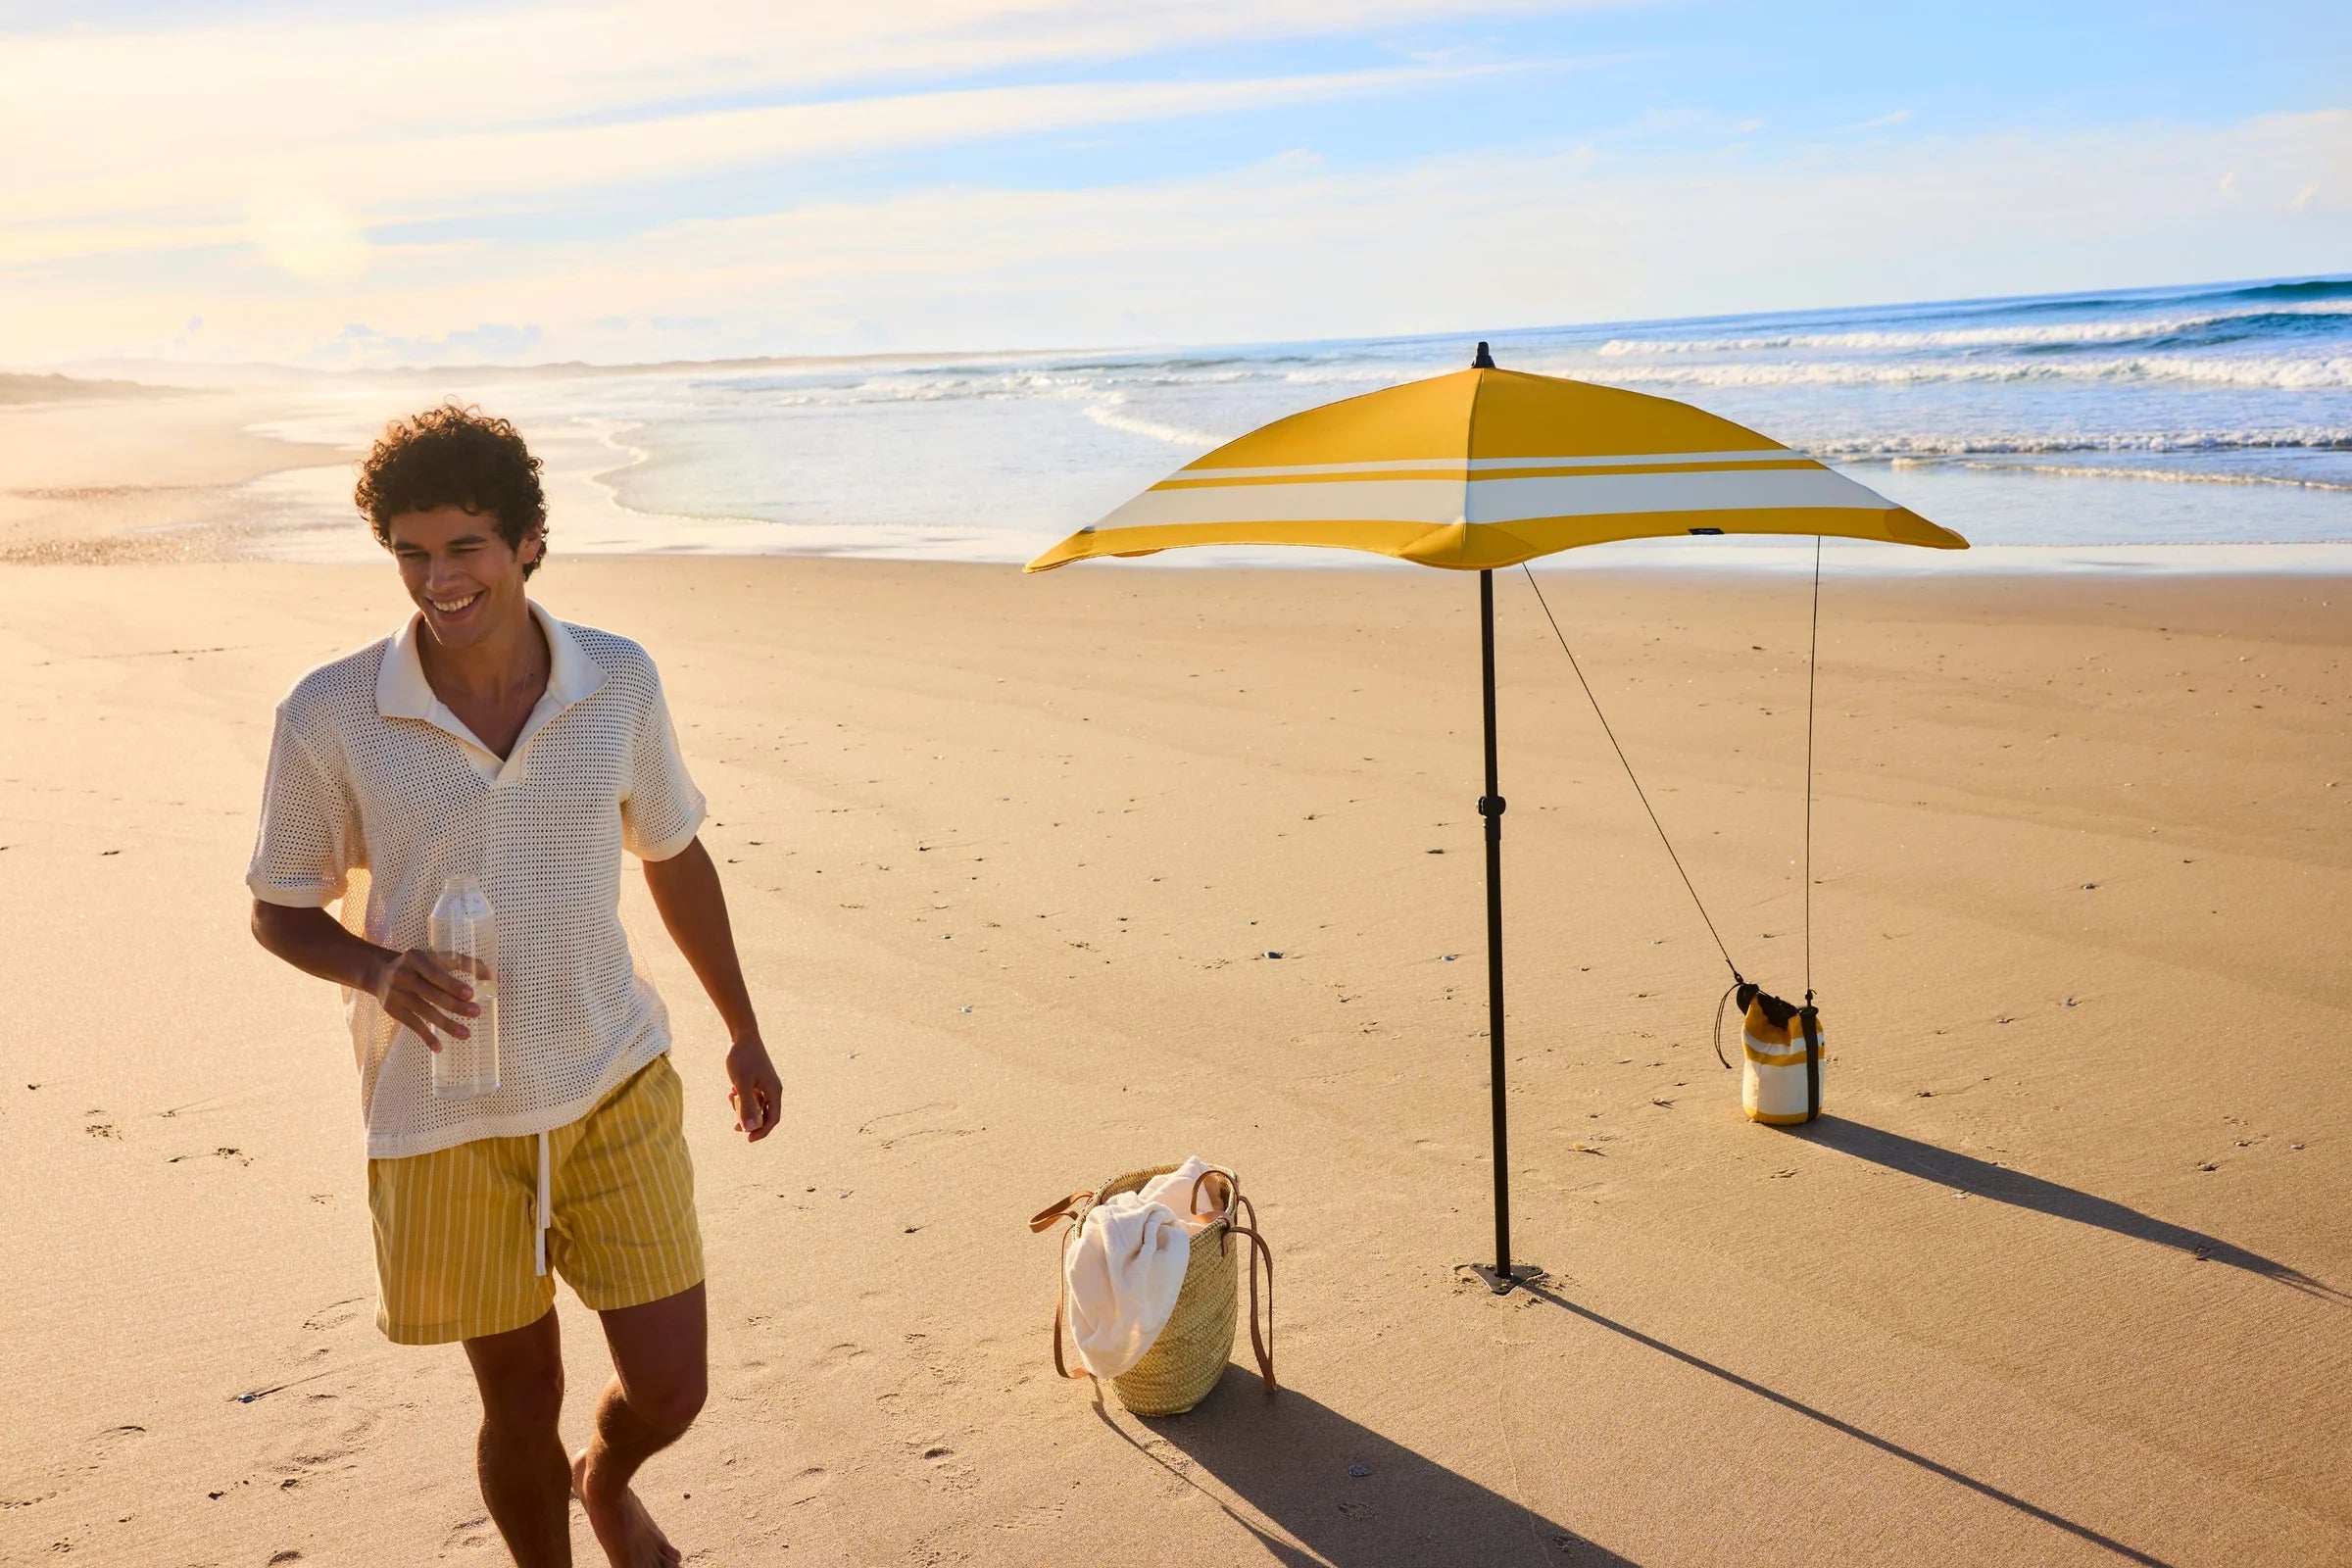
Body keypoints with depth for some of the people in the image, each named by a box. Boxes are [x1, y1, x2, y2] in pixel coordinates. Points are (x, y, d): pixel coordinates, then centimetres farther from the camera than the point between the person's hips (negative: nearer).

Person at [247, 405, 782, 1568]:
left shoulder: (620, 683, -5)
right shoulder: (328, 718, -12)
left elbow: (673, 856, 9)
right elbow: (279, 907, 0)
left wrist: (743, 1031, 16)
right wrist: (374, 968, -22)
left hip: (617, 1087, 2)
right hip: (447, 1122, -1)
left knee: (668, 1391, 5)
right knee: (520, 1401, 12)